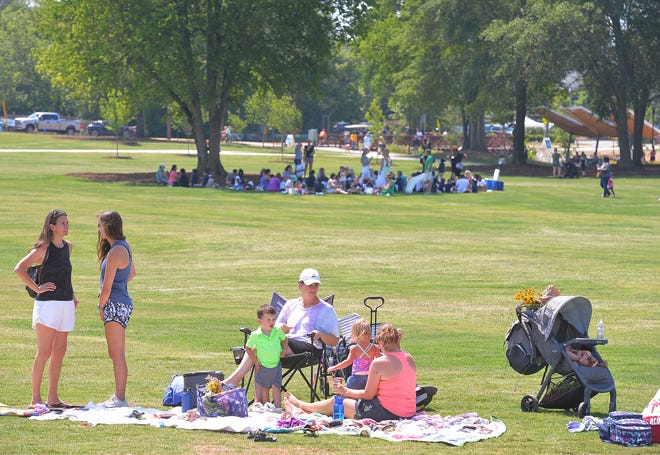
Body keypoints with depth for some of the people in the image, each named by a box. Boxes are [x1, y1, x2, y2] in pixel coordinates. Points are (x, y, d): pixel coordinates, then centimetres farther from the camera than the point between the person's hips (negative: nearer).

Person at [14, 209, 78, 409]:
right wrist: (36, 288, -14)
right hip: (47, 304, -7)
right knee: (44, 352, -8)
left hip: (66, 305, 7)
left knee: (59, 353, 8)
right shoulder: (43, 248, -8)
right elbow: (19, 269, -15)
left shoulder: (68, 247, 12)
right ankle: (35, 398, -6)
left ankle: (53, 397, 14)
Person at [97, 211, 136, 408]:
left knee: (117, 355, -6)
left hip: (115, 305, -10)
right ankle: (118, 396, 20)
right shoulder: (124, 247, 11)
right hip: (122, 303, 10)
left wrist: (101, 307, -4)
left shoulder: (115, 252, -18)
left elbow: (106, 288, -17)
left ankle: (120, 398, -4)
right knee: (115, 354, 15)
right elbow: (132, 273, 28)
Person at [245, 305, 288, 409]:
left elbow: (284, 339, 15)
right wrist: (255, 361, -4)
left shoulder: (277, 331, -7)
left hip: (276, 365, 1)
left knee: (276, 388, 2)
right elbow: (248, 348, 0)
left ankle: (278, 408, 7)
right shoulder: (255, 335, -13)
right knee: (264, 389, 8)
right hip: (263, 367, -1)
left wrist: (284, 350, 0)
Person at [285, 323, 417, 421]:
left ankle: (300, 405, 41)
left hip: (388, 412, -8)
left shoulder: (379, 364, -17)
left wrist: (346, 391, 7)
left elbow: (368, 395, -10)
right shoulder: (410, 359, 5)